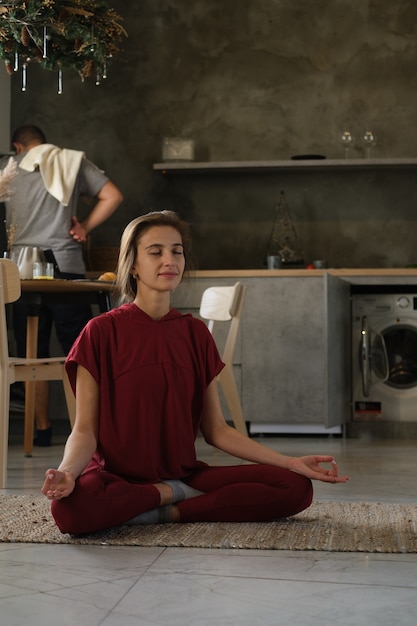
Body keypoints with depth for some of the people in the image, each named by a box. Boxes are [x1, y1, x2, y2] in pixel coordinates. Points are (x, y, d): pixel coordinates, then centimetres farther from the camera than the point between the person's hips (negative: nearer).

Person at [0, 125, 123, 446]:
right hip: (67, 267, -1)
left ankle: (42, 428, 8)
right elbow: (113, 196, 1)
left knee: (33, 353, 7)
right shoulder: (74, 161, 9)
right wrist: (84, 227, 7)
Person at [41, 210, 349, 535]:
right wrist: (67, 471, -31)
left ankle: (172, 512, -12)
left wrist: (291, 462, -1)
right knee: (70, 507, -39)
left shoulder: (195, 333, 8)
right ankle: (175, 496, -13)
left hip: (184, 472, 4)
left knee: (296, 488, -15)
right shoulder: (102, 332, -5)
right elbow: (85, 429, -8)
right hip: (116, 477, -3)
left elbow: (216, 430, 9)